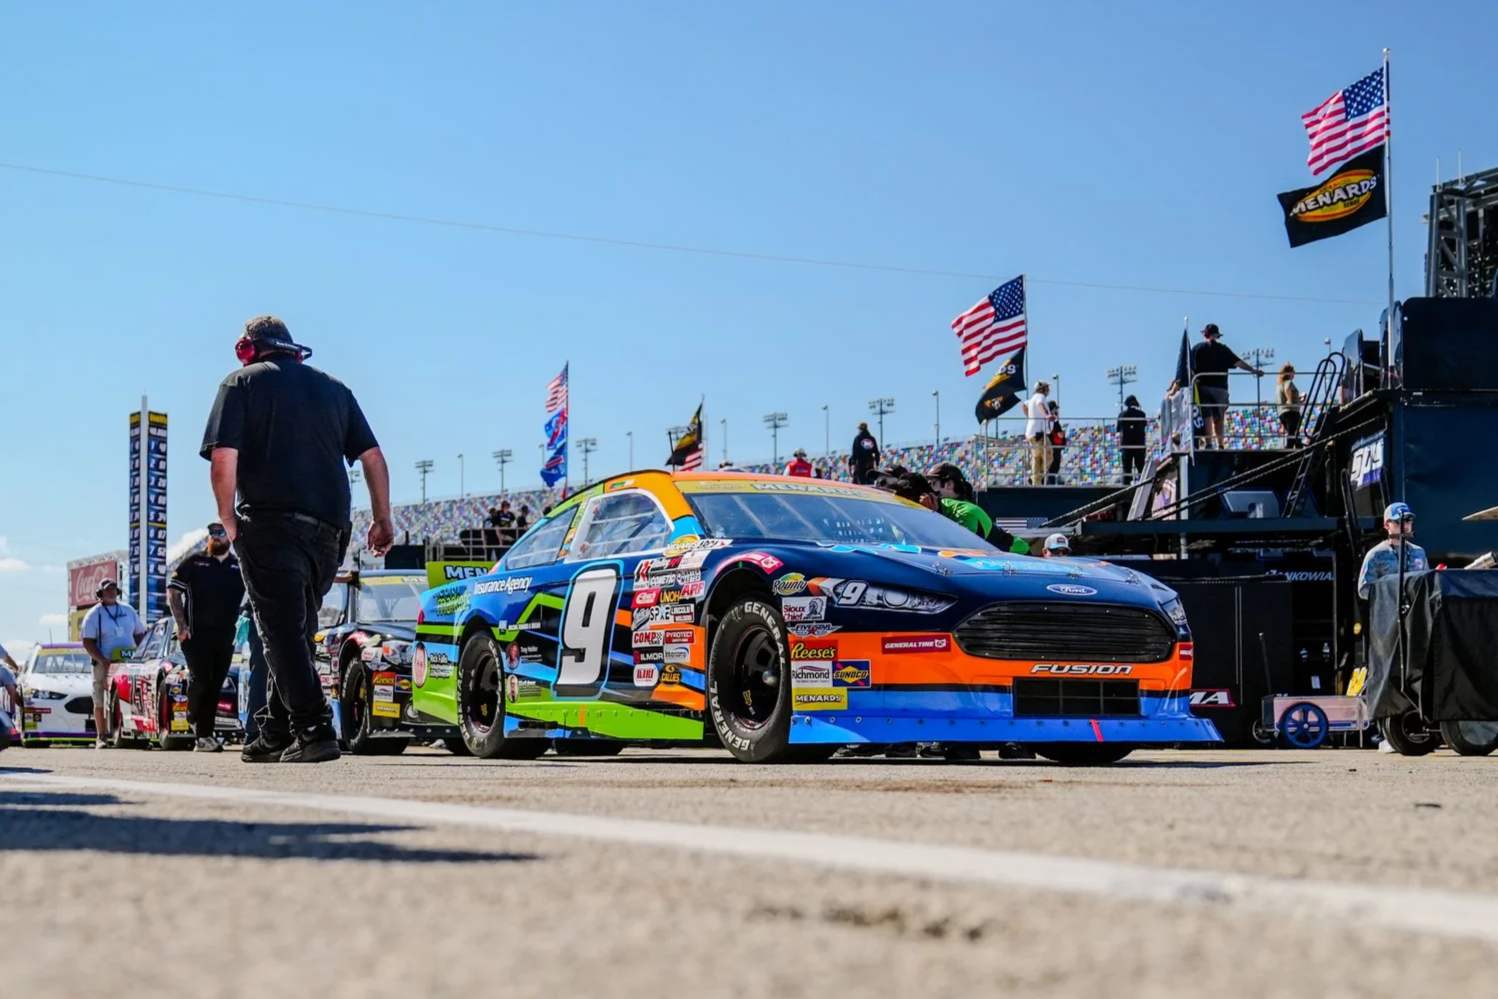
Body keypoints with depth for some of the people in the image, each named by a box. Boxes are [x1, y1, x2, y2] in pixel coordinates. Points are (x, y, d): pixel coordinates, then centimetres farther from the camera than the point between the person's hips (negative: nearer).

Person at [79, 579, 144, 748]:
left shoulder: (128, 610, 15)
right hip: (104, 665, -3)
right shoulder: (94, 614, 3)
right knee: (101, 702, -2)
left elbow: (140, 634, 21)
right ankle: (101, 737, 2)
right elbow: (87, 642, -3)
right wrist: (102, 660, -15)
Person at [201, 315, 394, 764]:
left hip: (271, 524, -5)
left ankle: (314, 730, -18)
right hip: (328, 531, 5)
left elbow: (223, 460, -7)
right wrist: (382, 519, 18)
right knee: (296, 631, 16)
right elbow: (373, 457, 13)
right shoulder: (333, 387, 19)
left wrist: (229, 520, 3)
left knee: (282, 632, -5)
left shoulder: (242, 383, 5)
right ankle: (276, 735, 20)